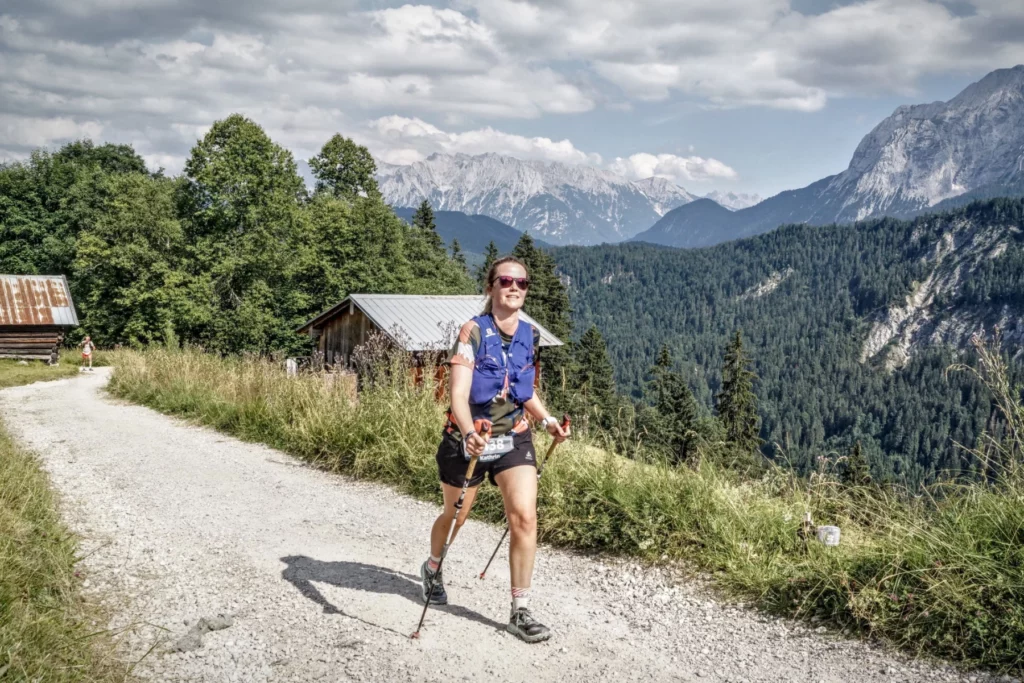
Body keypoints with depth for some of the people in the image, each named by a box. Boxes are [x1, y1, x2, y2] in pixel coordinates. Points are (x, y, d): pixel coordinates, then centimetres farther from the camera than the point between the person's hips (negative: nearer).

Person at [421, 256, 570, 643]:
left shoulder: (530, 336, 0)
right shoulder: (473, 332, -16)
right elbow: (458, 393, -26)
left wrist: (547, 420, 1)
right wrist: (469, 433, -43)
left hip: (514, 437, 3)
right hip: (468, 439, -3)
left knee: (525, 518, -12)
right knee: (455, 515, 17)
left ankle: (520, 611, 0)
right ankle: (432, 568, 49)